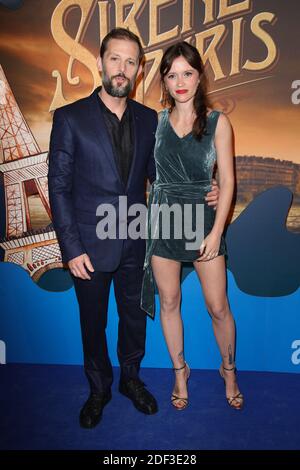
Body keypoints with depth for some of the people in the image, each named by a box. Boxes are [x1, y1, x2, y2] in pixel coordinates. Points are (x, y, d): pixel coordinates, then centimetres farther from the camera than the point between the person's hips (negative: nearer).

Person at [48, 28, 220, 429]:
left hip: (135, 244, 3)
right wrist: (72, 249, -12)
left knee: (135, 316, 19)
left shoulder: (148, 119, 3)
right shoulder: (71, 118, -9)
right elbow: (59, 187, -9)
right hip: (91, 246, -3)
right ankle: (99, 388, 41)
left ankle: (131, 378, 45)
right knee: (93, 322, 15)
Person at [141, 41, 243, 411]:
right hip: (163, 220, 2)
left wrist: (216, 232, -11)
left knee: (218, 307, 5)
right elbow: (152, 172, 9)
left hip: (203, 221, -2)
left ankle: (228, 369, 33)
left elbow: (227, 180, -5)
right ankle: (180, 370, 34)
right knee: (168, 302, 11)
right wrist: (152, 214, 0)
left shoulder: (217, 122, -2)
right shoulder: (157, 120, 5)